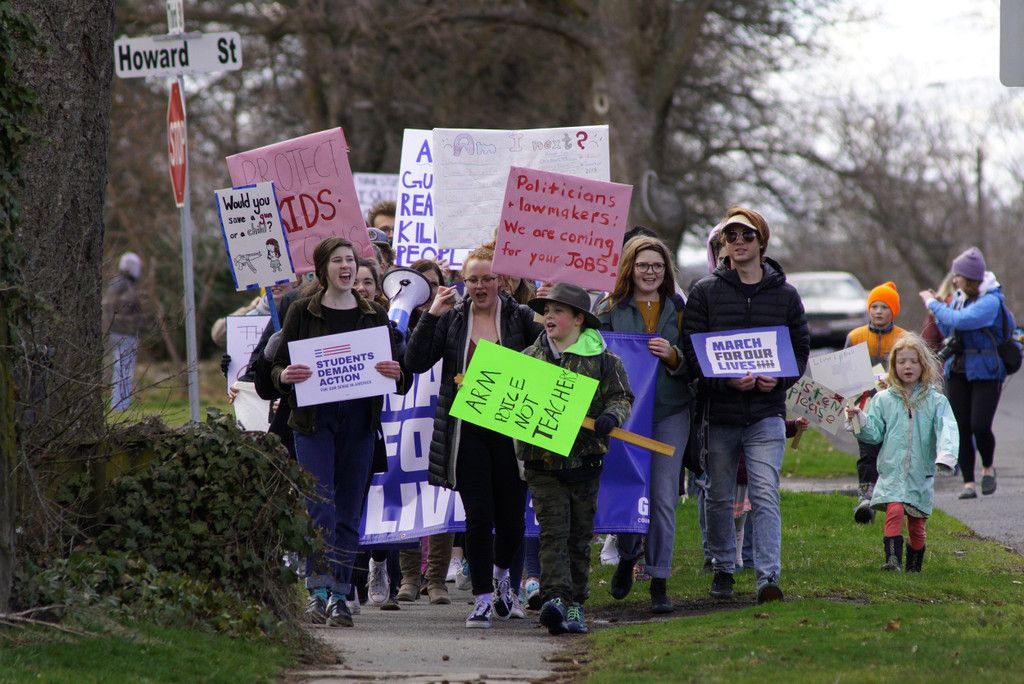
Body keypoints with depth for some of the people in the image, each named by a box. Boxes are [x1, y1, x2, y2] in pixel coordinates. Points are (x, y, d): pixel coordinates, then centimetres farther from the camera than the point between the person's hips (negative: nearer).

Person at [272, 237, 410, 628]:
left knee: (349, 511, 5)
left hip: (360, 423, 3)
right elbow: (278, 365, 5)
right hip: (314, 421, -3)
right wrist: (284, 376, -18)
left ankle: (339, 595, 11)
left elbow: (401, 373, 10)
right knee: (321, 506, -14)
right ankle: (318, 591, -14)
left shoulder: (375, 316, 10)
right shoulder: (303, 313, 4)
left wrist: (397, 374, -14)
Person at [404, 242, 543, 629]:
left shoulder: (520, 318, 3)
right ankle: (482, 599, 5)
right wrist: (430, 317, -9)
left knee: (511, 516, 5)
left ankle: (501, 574, 36)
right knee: (479, 515, -5)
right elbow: (416, 362, -3)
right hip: (467, 432, 0)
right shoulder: (451, 320, 7)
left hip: (510, 432, 0)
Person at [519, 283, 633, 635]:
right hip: (541, 459, 0)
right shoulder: (529, 358, 8)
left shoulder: (602, 359, 1)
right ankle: (556, 597, -21)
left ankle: (575, 604, 16)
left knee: (580, 535, 8)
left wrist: (610, 417, -18)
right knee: (553, 531, -11)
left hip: (584, 457, 0)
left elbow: (621, 397, 1)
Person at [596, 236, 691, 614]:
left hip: (670, 411, 0)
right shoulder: (610, 309, 5)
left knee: (663, 498, -4)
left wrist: (672, 355, -11)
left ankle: (659, 581, 2)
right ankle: (628, 555, 31)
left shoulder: (678, 309, 8)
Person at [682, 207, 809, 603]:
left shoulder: (785, 295, 7)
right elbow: (691, 349, -2)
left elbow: (801, 349, 10)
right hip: (719, 412, 1)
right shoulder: (705, 292, 3)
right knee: (719, 498, 12)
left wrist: (779, 380, -11)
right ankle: (723, 568, 28)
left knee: (765, 495, -13)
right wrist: (727, 378, -18)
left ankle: (768, 577, -18)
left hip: (766, 414, -1)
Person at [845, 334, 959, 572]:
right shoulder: (883, 400, 7)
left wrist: (946, 454, -28)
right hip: (891, 471, -1)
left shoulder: (936, 401, 2)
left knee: (916, 525, 7)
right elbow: (875, 434, 6)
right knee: (894, 510, -23)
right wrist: (860, 420, -14)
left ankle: (914, 568, 22)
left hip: (921, 473, 1)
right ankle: (893, 559, -28)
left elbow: (947, 428, -10)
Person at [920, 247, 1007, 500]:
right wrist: (937, 310, 2)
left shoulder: (990, 301, -15)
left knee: (980, 426, -12)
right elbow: (948, 331, 18)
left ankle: (988, 468, 16)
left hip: (986, 372, -7)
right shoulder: (959, 297, 8)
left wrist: (933, 304, -14)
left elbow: (959, 321, -27)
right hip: (957, 370, 7)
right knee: (961, 428, 1)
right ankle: (968, 483, 7)